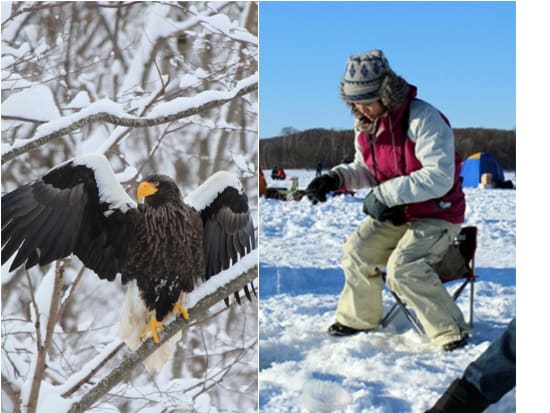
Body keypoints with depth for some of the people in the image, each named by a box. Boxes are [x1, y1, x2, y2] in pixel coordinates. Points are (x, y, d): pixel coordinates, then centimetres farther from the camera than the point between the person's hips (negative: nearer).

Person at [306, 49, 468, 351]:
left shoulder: (423, 119, -24)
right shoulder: (365, 125, 1)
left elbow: (439, 177, -30)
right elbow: (365, 170, 13)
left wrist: (385, 195, -30)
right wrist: (336, 178, -9)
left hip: (438, 215, -7)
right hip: (394, 214, 8)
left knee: (403, 268, -25)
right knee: (356, 252, -4)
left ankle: (451, 332, -8)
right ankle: (358, 318, 19)